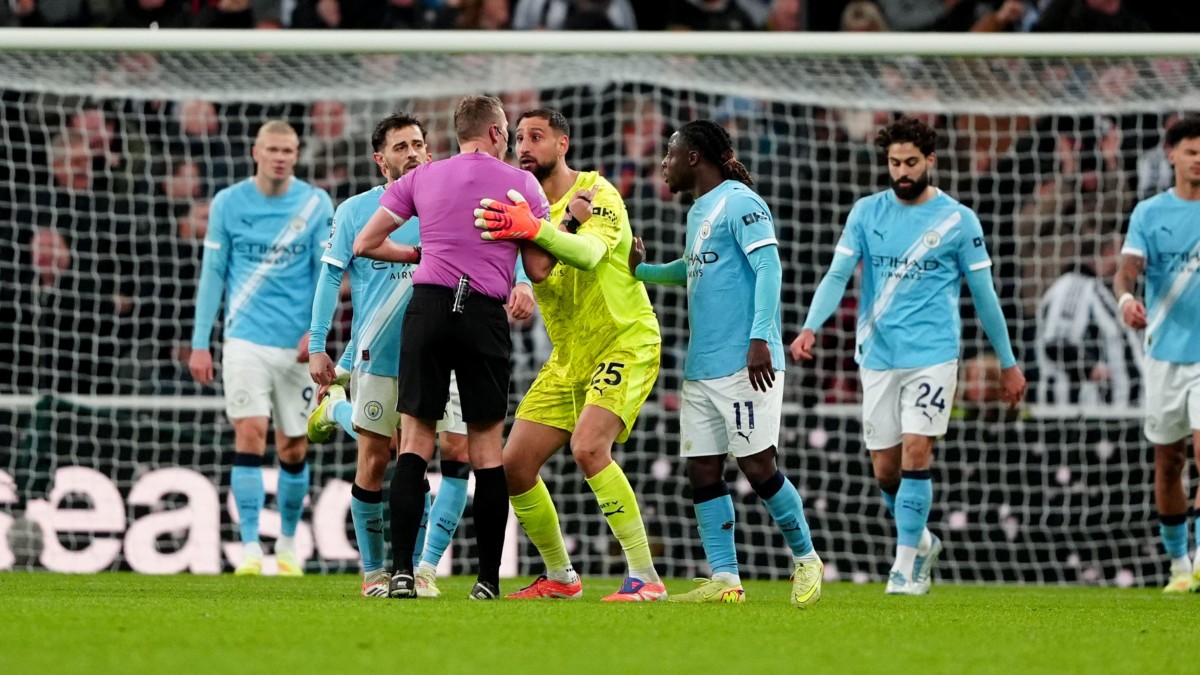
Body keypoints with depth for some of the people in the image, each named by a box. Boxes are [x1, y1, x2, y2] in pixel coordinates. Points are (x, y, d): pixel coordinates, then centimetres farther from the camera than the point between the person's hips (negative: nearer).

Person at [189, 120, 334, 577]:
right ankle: (250, 548, -14)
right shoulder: (228, 204, 3)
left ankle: (288, 543, 23)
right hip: (246, 340, -1)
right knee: (250, 434, -14)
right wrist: (200, 343, 1)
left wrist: (317, 330, -13)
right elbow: (212, 274, 5)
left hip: (298, 346, 1)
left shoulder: (316, 204, 2)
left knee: (294, 448, 5)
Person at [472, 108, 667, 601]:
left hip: (626, 343, -8)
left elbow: (590, 254, -33)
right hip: (569, 357, 8)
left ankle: (645, 578, -24)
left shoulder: (598, 193, -11)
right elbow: (539, 273, -12)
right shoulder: (527, 206, 8)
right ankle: (559, 578, 19)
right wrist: (568, 220, -25)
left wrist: (536, 230, -49)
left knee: (588, 447, -28)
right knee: (515, 464, 1)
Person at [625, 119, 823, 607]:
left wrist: (760, 337, -25)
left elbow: (768, 268, -16)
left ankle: (805, 559, 7)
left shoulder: (738, 202, -9)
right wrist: (641, 270, 21)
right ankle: (724, 580, 4)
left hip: (745, 364, -9)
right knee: (702, 471, 2)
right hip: (701, 367, 9)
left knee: (757, 466, -9)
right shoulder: (698, 211, 19)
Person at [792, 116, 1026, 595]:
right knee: (885, 469, 5)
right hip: (878, 357, 3)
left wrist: (1008, 363, 9)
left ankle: (906, 565, -8)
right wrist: (811, 327, -19)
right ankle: (921, 541, 30)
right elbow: (837, 274, -2)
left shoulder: (958, 220, 0)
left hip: (933, 355, -3)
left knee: (916, 454, -15)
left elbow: (984, 295, 6)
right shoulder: (866, 213, 6)